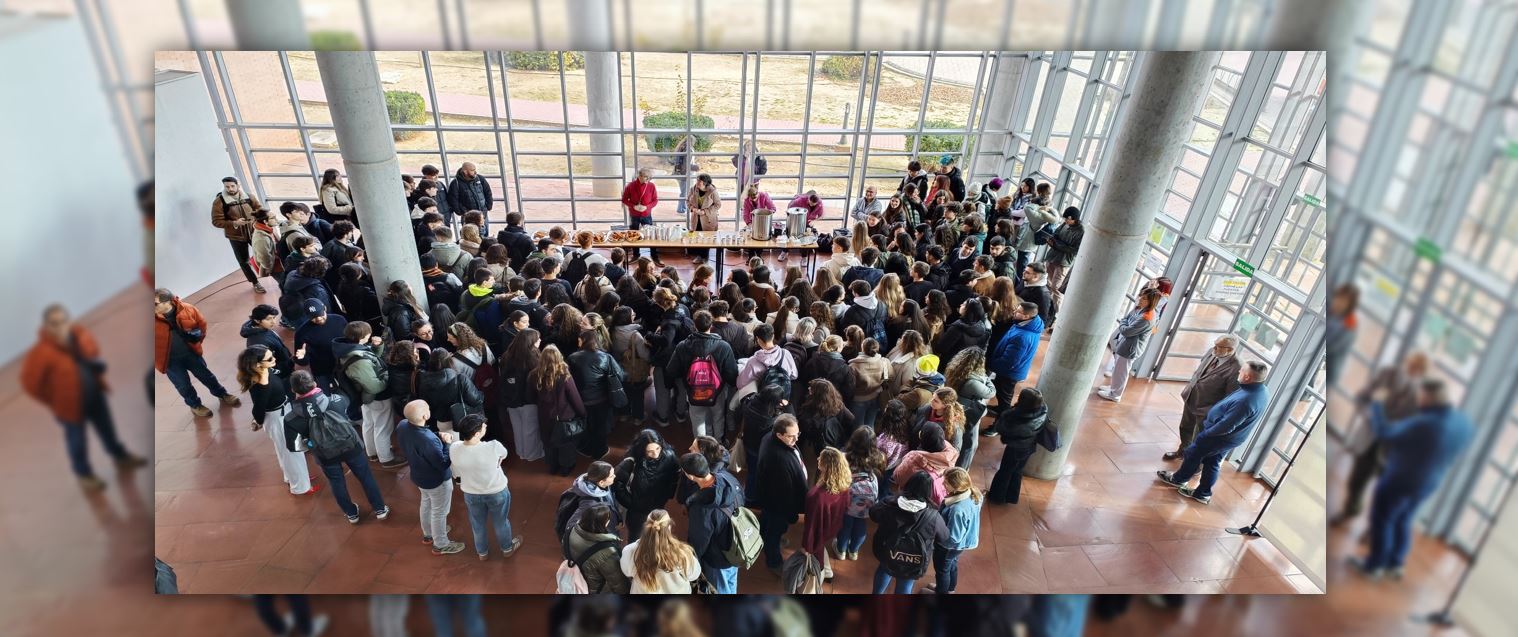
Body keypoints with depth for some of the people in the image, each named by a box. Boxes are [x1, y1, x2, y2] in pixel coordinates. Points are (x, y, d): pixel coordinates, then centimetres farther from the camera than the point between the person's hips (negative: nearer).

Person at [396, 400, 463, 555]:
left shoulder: (402, 425, -19)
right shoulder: (428, 440, -43)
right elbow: (444, 464, -28)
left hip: (418, 476, 8)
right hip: (437, 481, -7)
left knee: (426, 504, 31)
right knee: (439, 513, 16)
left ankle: (428, 534, 55)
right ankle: (440, 545, 37)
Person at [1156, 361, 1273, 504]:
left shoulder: (1245, 401, -39)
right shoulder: (1263, 391, -7)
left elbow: (1225, 427, -31)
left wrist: (1207, 432, -14)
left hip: (1221, 437, -8)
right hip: (1232, 438, 8)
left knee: (1193, 455, 15)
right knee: (1212, 463, 22)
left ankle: (1178, 479, 36)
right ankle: (1203, 493, 36)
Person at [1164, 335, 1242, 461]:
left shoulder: (1236, 369, -30)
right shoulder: (1212, 352, -9)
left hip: (1206, 408, -7)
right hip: (1190, 399, 7)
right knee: (1185, 428, 28)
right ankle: (1182, 450, 52)